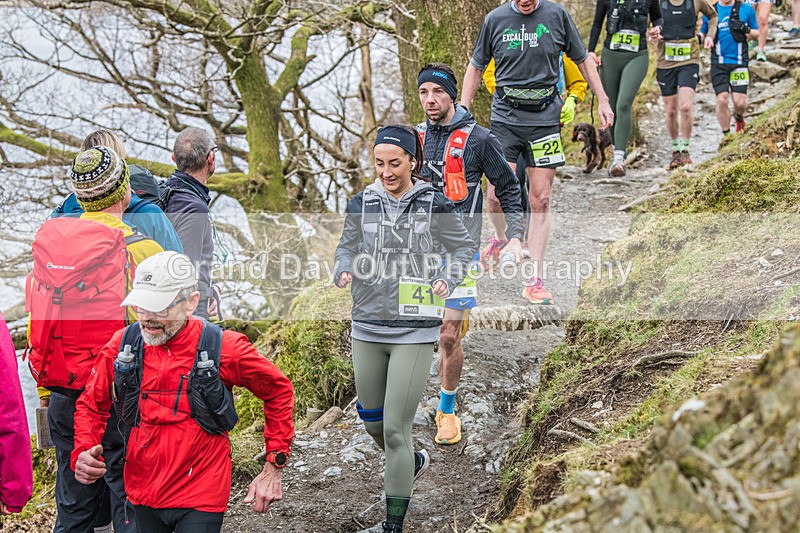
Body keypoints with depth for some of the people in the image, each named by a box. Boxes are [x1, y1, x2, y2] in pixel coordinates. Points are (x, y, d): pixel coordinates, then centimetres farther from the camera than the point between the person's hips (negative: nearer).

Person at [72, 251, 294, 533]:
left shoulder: (223, 348, -14)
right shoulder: (121, 345, -5)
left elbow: (279, 391, 0)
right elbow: (91, 405, 8)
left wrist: (274, 468, -1)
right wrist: (83, 454, -11)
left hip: (200, 499, -4)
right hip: (142, 493, 4)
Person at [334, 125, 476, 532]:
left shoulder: (434, 205, -5)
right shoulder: (362, 204, 2)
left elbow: (464, 248, 6)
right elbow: (347, 247, 13)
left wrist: (447, 279, -12)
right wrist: (344, 271, -9)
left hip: (415, 332, -4)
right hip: (367, 329, 4)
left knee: (395, 427, -6)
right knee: (372, 420, 17)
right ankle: (412, 461, 49)